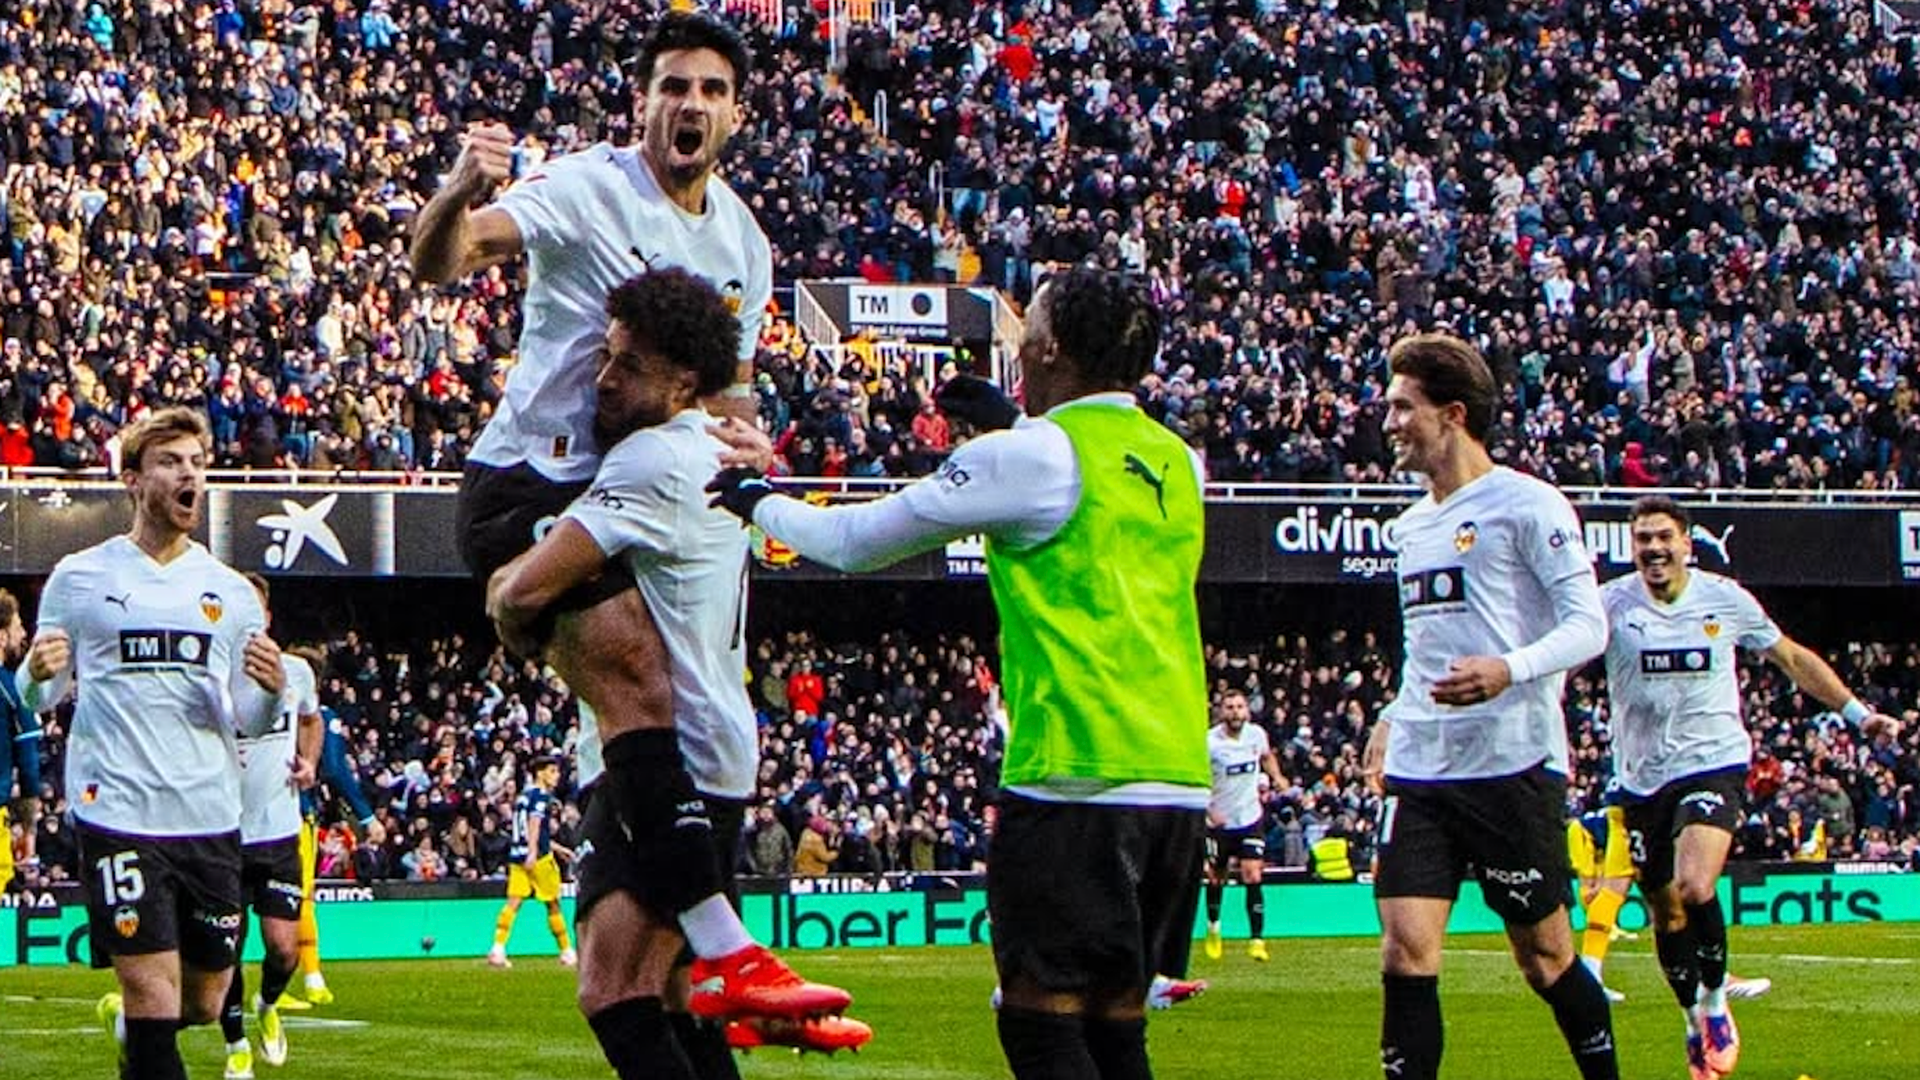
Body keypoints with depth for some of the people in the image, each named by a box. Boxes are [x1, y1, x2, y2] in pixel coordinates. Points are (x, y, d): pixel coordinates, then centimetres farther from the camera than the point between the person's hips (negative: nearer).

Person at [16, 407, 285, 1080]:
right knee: (154, 995, -13)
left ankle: (127, 1022, 41)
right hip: (119, 814, -4)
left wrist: (271, 690, -9)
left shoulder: (231, 592, 13)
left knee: (205, 1005, 11)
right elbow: (39, 698, 8)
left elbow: (248, 721, 13)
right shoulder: (80, 578, 4)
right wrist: (37, 674, -15)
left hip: (211, 817, 4)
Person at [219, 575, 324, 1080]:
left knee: (283, 948, -6)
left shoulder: (296, 672, 4)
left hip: (279, 833, 2)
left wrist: (308, 762, 7)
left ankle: (269, 1006, 27)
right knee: (227, 948, -1)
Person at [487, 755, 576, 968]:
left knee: (513, 902, -3)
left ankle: (498, 948, -18)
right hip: (538, 856, -7)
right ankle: (567, 952, 14)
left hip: (517, 855, 7)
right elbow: (534, 824, -20)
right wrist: (533, 852, -30)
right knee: (553, 904, 5)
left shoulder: (524, 796, 20)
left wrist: (556, 848, 36)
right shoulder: (541, 796, -7)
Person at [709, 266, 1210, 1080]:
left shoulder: (1032, 456, -7)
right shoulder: (1175, 464, 13)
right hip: (1181, 784, 7)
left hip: (1075, 778, -7)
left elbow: (855, 542, 1)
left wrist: (757, 500, 18)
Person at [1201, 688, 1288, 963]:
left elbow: (1267, 756, 20)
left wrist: (1276, 777, 2)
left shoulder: (1256, 734, -3)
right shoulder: (1210, 741, -16)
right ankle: (1213, 925, 40)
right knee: (1216, 878, 12)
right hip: (1220, 820, -1)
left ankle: (1257, 939, -10)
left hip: (1250, 817, 1)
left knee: (1253, 877, -12)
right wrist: (1208, 809, -25)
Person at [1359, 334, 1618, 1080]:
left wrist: (1509, 671, -28)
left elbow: (1588, 626, -12)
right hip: (1419, 768, 6)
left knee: (1544, 958, 3)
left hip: (1513, 762, -6)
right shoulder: (1412, 525, 18)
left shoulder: (1526, 505, -6)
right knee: (1405, 951, -7)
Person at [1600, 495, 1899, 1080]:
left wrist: (1856, 712, 12)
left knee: (1695, 888, -24)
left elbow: (1791, 658, 13)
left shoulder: (1726, 600, 0)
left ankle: (1716, 1002, -3)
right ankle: (1696, 1022, 29)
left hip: (1713, 763, -2)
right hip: (1642, 778, 2)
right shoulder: (1611, 604, -4)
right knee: (1666, 913, 8)